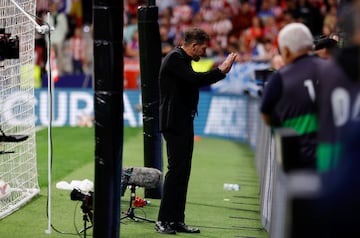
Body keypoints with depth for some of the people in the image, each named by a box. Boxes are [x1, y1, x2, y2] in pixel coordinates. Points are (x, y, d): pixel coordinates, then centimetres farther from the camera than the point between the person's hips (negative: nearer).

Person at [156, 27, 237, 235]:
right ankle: (164, 220, -7)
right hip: (175, 123, -10)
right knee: (177, 169, -10)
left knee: (183, 171, 9)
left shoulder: (182, 60, 18)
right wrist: (221, 70, -17)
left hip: (184, 123, 10)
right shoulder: (174, 58, -13)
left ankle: (177, 220, 11)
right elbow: (194, 79, -24)